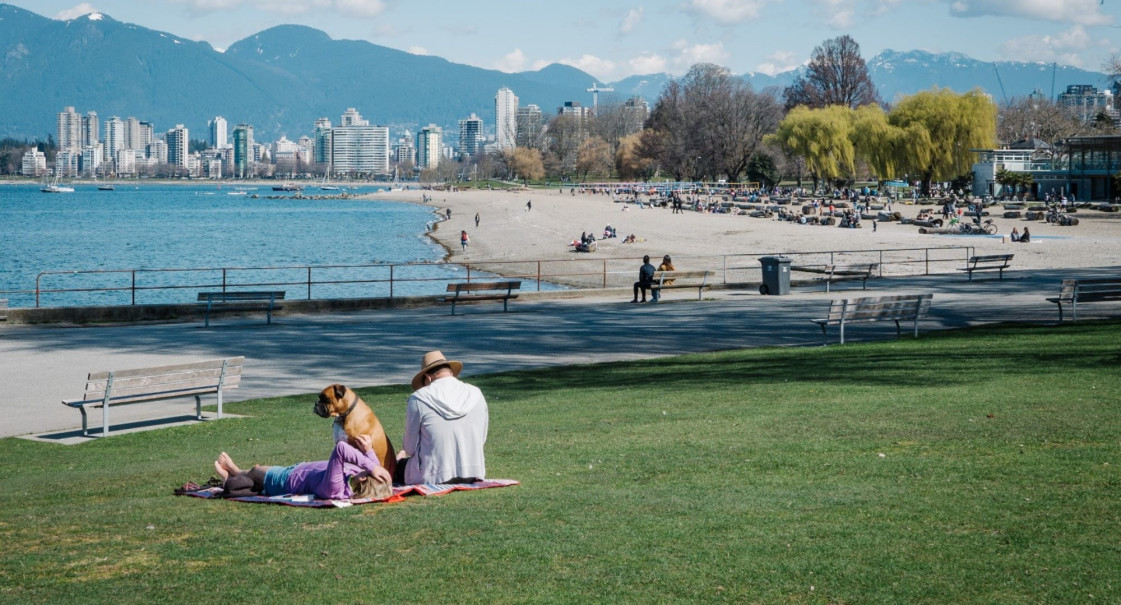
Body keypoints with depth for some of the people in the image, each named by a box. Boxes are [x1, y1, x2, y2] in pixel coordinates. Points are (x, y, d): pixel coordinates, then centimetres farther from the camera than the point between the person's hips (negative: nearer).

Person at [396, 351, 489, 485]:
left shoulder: (418, 398, -9)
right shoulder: (476, 394, 2)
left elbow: (410, 447, -2)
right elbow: (481, 440, 10)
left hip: (433, 478, -5)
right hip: (473, 476, 5)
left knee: (400, 464, 24)